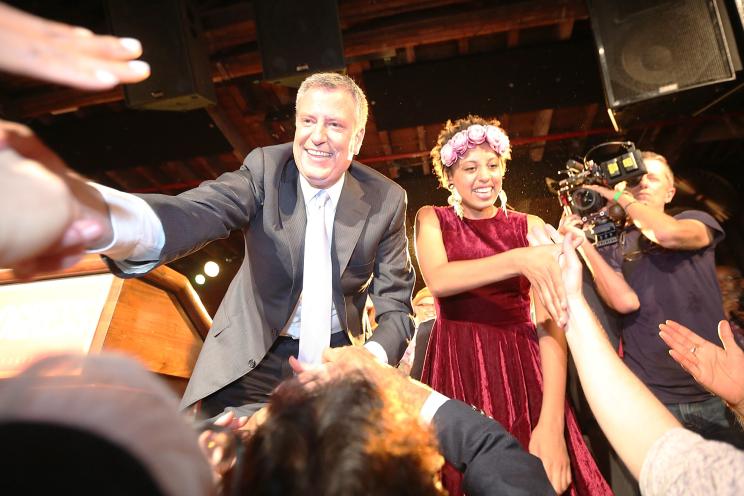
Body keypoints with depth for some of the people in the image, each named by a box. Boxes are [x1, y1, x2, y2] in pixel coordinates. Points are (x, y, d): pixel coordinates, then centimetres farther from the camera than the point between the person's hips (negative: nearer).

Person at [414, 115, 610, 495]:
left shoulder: (529, 226, 3)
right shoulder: (431, 219, 4)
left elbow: (552, 323, -7)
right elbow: (437, 280, -18)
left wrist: (551, 424, -19)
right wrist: (519, 259, -32)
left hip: (520, 373, 1)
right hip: (456, 374, 0)